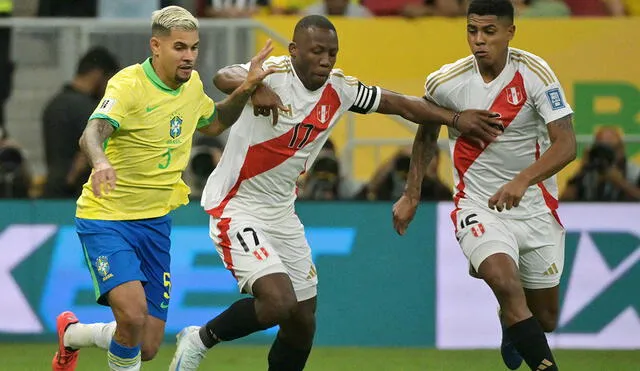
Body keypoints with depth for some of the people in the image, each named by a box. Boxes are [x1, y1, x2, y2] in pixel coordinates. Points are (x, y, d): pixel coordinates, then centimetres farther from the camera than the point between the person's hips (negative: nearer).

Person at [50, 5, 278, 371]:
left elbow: (214, 123, 26)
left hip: (156, 223, 7)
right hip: (107, 219, -7)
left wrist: (246, 89, 9)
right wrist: (101, 162, -58)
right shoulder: (129, 84, -19)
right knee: (133, 314, -29)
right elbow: (92, 133, -36)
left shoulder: (192, 84, 4)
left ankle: (72, 334, 33)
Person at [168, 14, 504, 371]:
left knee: (303, 322, 9)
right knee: (279, 302, -25)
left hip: (281, 213, 8)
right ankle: (200, 340, -2)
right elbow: (224, 77, -38)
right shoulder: (275, 73, -19)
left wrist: (456, 118, 1)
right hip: (237, 206, -8)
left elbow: (403, 104, 9)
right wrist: (255, 88, -58)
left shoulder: (339, 89, 0)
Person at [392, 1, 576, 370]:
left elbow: (566, 144, -21)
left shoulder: (534, 73, -14)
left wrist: (522, 181, -36)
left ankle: (510, 325, 48)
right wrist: (411, 195, 14)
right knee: (505, 282, -32)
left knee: (545, 319, 12)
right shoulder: (445, 82, -8)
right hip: (479, 206, -1)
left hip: (535, 206, 1)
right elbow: (426, 134, 13)